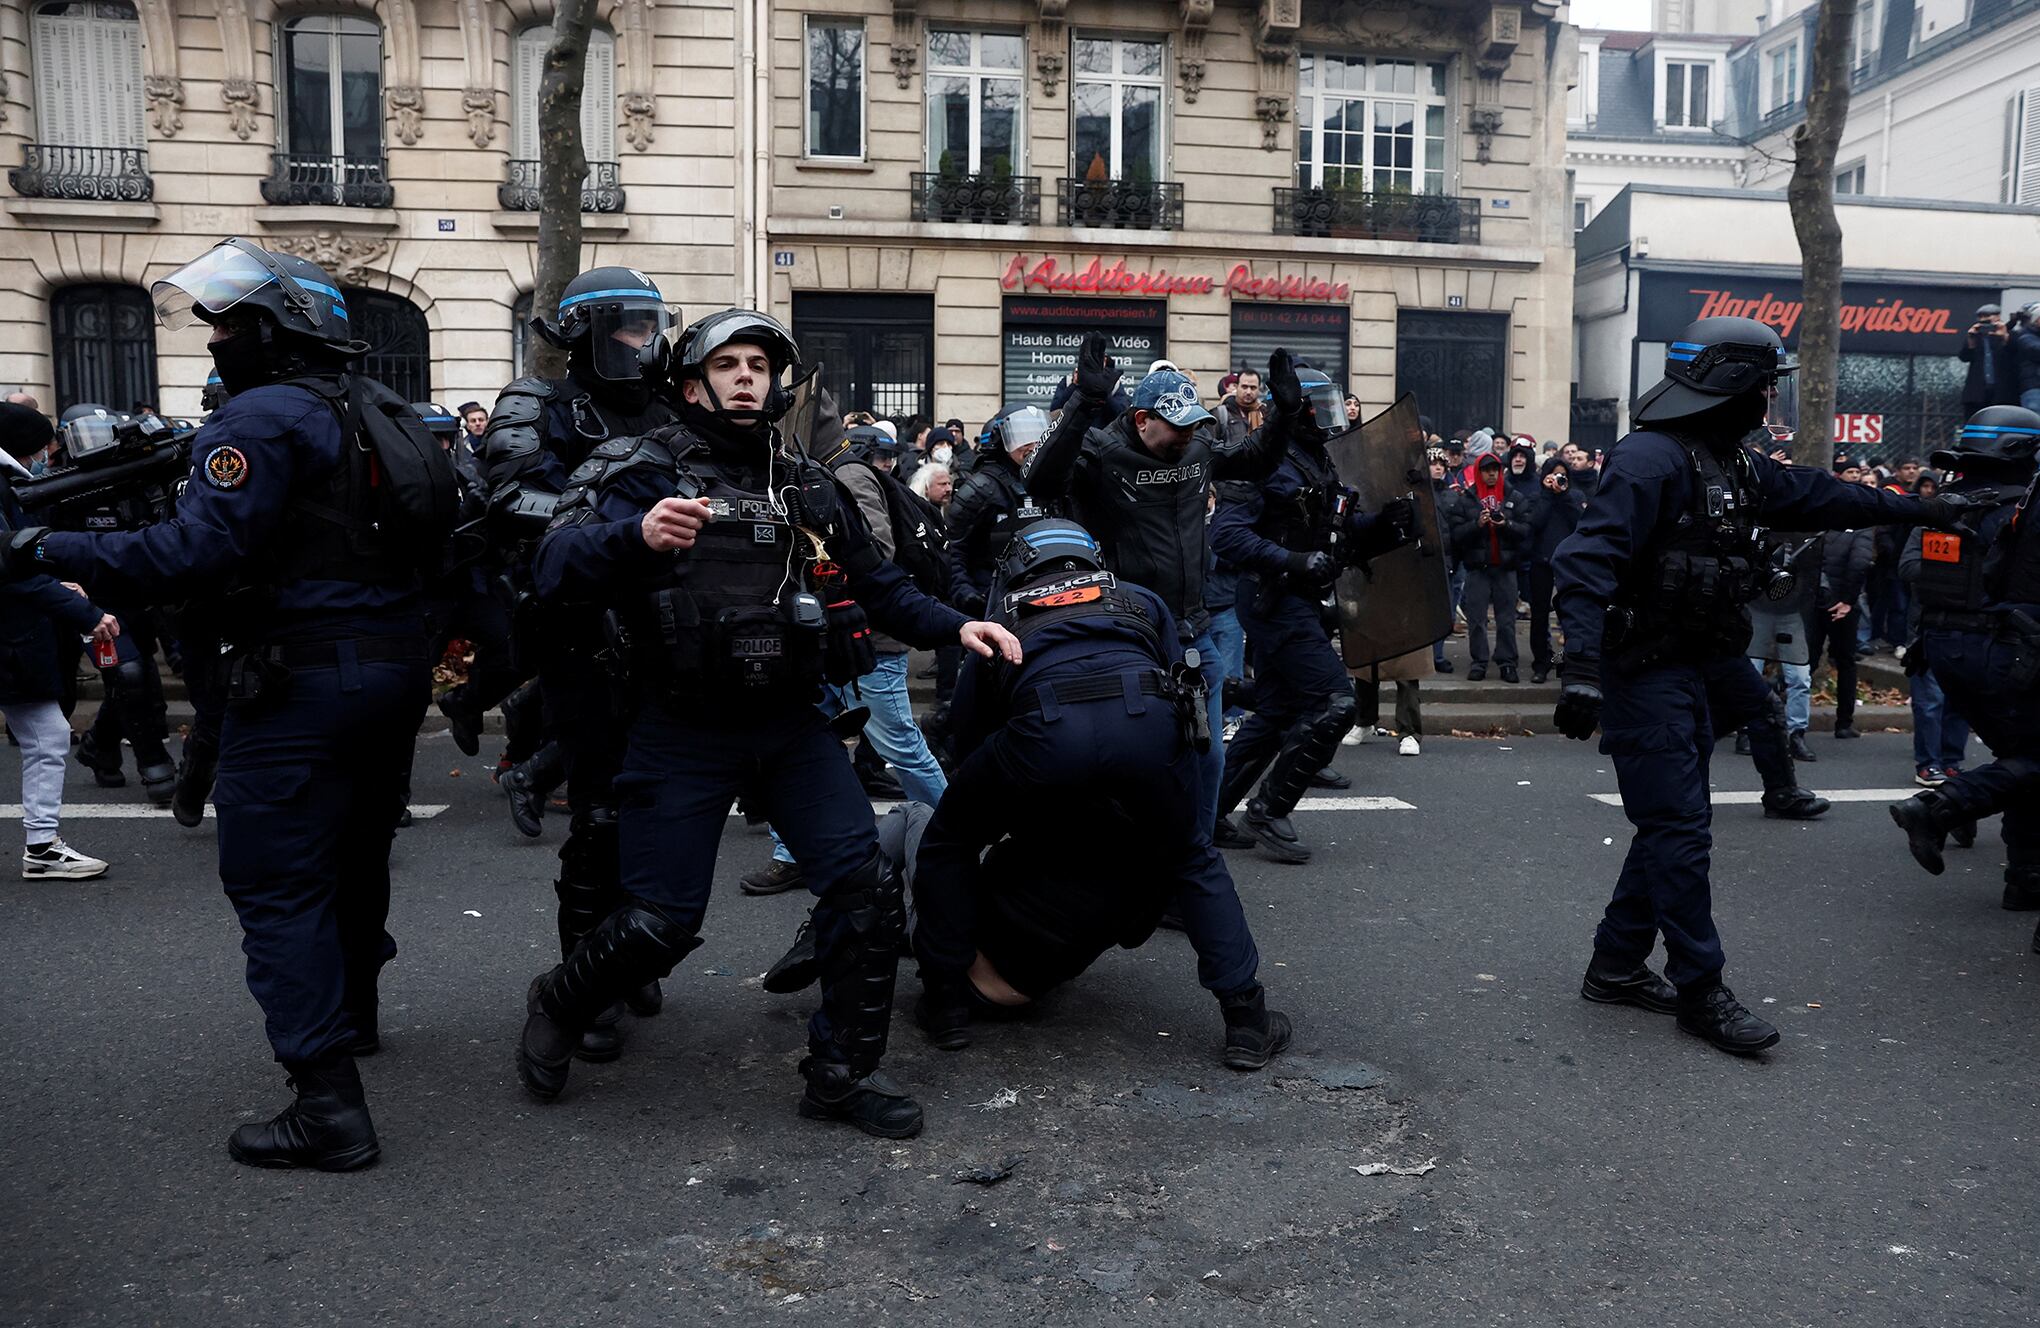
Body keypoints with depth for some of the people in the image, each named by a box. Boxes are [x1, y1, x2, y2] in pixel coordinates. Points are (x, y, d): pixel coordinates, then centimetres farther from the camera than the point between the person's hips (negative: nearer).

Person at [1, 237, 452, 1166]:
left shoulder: (264, 418, -14)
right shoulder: (384, 415, 13)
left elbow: (196, 549, -22)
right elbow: (433, 531, 20)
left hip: (302, 681, -9)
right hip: (394, 670, 9)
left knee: (276, 882, -4)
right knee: (353, 853, 25)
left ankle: (327, 1105, -5)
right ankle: (350, 1014, 45)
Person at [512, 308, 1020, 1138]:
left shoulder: (805, 484, 12)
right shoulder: (649, 469, -5)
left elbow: (876, 583, 17)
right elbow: (556, 564, -20)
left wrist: (954, 627, 1)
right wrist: (638, 535, -39)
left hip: (789, 726, 5)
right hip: (683, 730, -4)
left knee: (865, 887, -6)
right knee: (660, 923, -1)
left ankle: (843, 1071, 12)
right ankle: (557, 1008, 31)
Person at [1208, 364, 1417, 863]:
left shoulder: (1319, 462, 16)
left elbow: (1342, 528, 19)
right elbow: (1226, 533, -22)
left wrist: (1385, 521, -1)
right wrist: (1294, 562, -28)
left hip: (1300, 603, 10)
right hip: (1276, 602, -10)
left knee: (1276, 713, 14)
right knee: (1333, 702, -13)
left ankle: (1210, 810, 21)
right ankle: (1270, 812, -2)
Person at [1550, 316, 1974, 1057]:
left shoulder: (1735, 464, 12)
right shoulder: (1650, 459, -18)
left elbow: (1815, 497, 27)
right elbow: (1587, 562, -27)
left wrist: (1922, 510, 32)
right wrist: (1582, 667, -35)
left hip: (1697, 671, 10)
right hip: (1645, 676, -10)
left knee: (1674, 826, 13)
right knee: (1679, 832, -5)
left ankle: (1616, 968, 23)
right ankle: (1701, 993, 5)